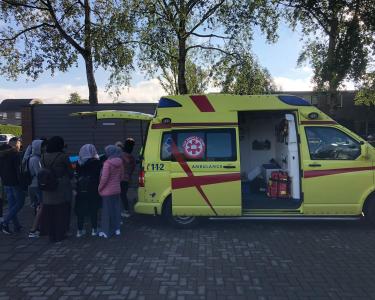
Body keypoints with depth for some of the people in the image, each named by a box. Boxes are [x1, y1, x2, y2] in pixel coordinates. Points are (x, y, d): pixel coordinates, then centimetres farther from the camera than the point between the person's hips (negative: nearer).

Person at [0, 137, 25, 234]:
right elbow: (19, 169, -18)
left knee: (11, 204, 12)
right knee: (20, 203, 2)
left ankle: (16, 225, 17)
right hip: (15, 182, -8)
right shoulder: (15, 153, -13)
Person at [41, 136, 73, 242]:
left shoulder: (43, 157, 1)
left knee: (49, 213, 12)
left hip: (48, 191, 4)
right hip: (62, 190, -4)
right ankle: (60, 235, 15)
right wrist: (67, 178, 15)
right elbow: (70, 173, -5)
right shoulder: (63, 157, -13)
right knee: (61, 213, 8)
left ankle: (52, 235, 21)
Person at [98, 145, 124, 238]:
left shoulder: (107, 163, -18)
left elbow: (104, 178, -18)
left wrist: (100, 188, -6)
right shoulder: (120, 163, 2)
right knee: (116, 209, 14)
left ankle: (106, 232, 10)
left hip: (108, 191, -6)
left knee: (107, 211, 3)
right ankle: (117, 229, 23)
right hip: (117, 190, 6)